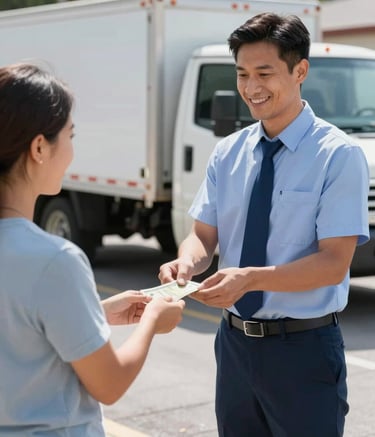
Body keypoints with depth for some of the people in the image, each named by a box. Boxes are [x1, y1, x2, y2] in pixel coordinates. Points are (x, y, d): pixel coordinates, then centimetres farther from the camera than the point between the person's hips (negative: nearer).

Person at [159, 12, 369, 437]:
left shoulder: (339, 155, -12)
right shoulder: (227, 152, 5)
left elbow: (334, 263, -17)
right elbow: (203, 234, 4)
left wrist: (250, 278, -29)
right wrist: (187, 261, -19)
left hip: (304, 349, -5)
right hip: (235, 342, 5)